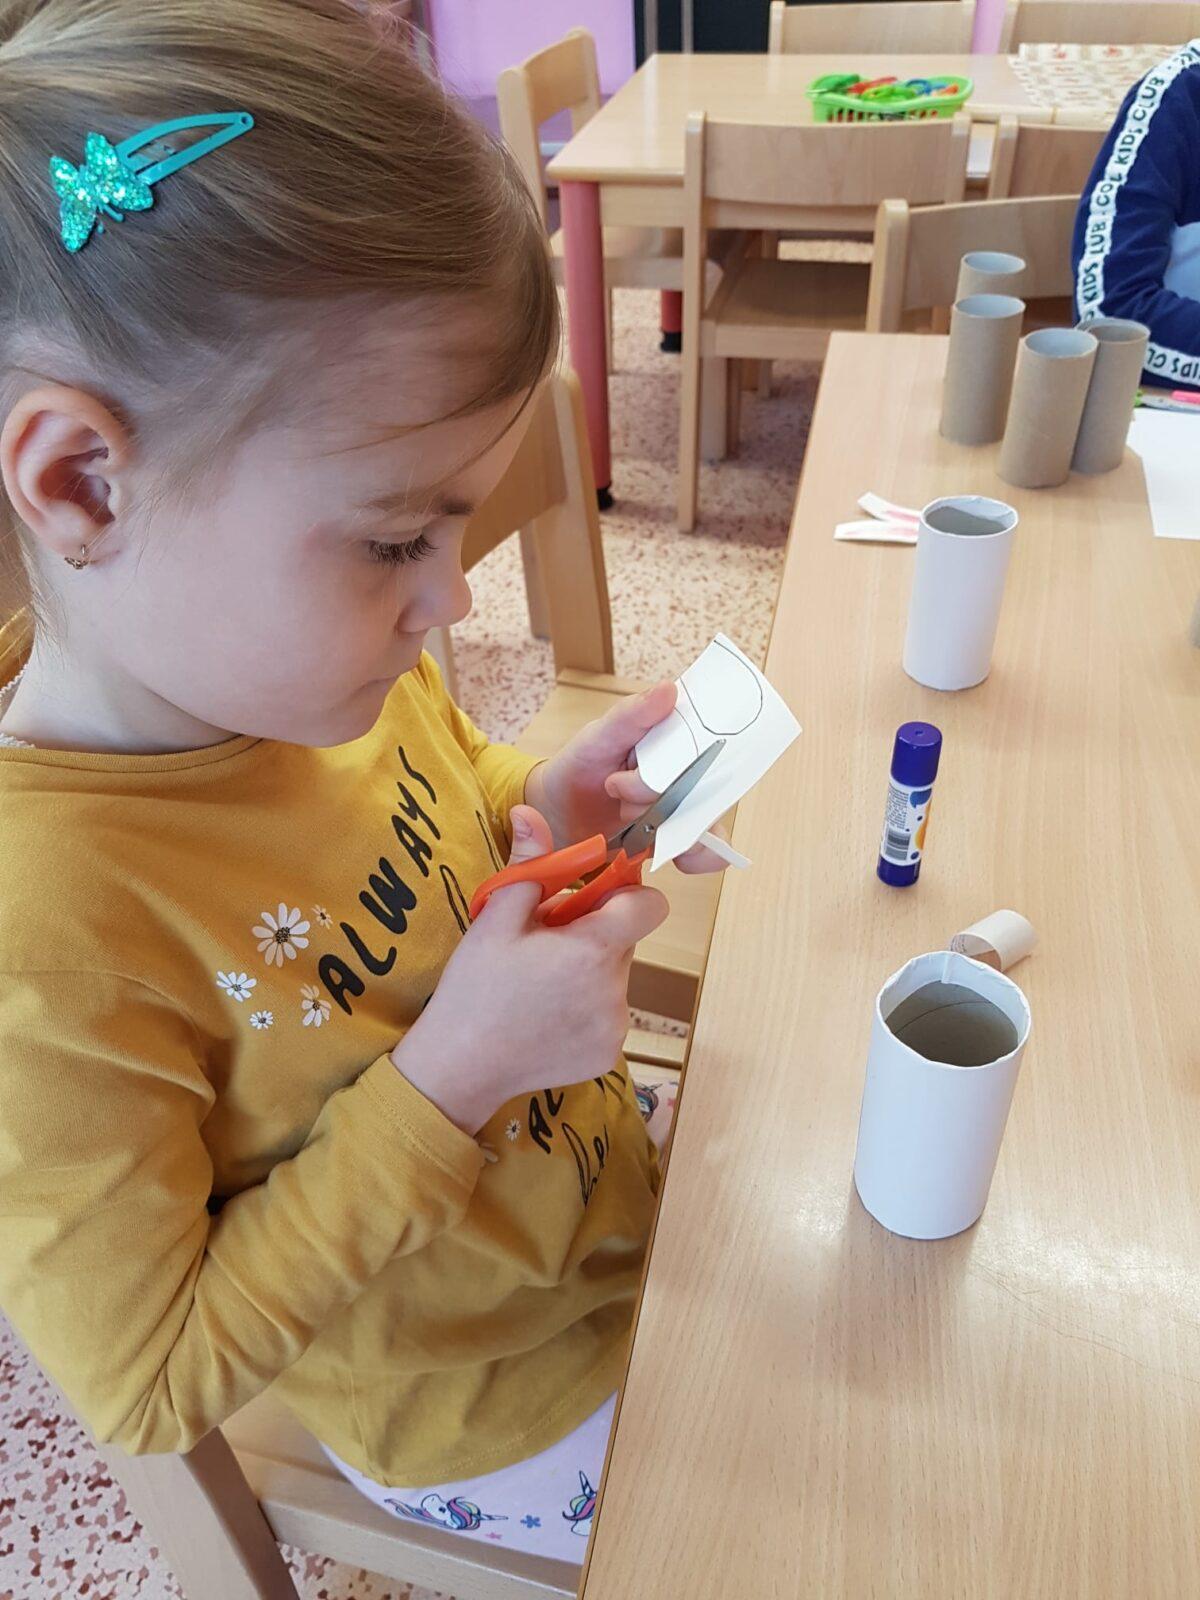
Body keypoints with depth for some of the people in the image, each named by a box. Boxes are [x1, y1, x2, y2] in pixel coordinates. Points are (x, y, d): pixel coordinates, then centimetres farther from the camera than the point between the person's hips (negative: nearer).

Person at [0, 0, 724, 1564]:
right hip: (511, 1409, -5)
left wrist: (536, 808, -16)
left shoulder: (301, 662, -17)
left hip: (614, 1162, 5)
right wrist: (450, 1076, -33)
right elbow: (143, 1384, -23)